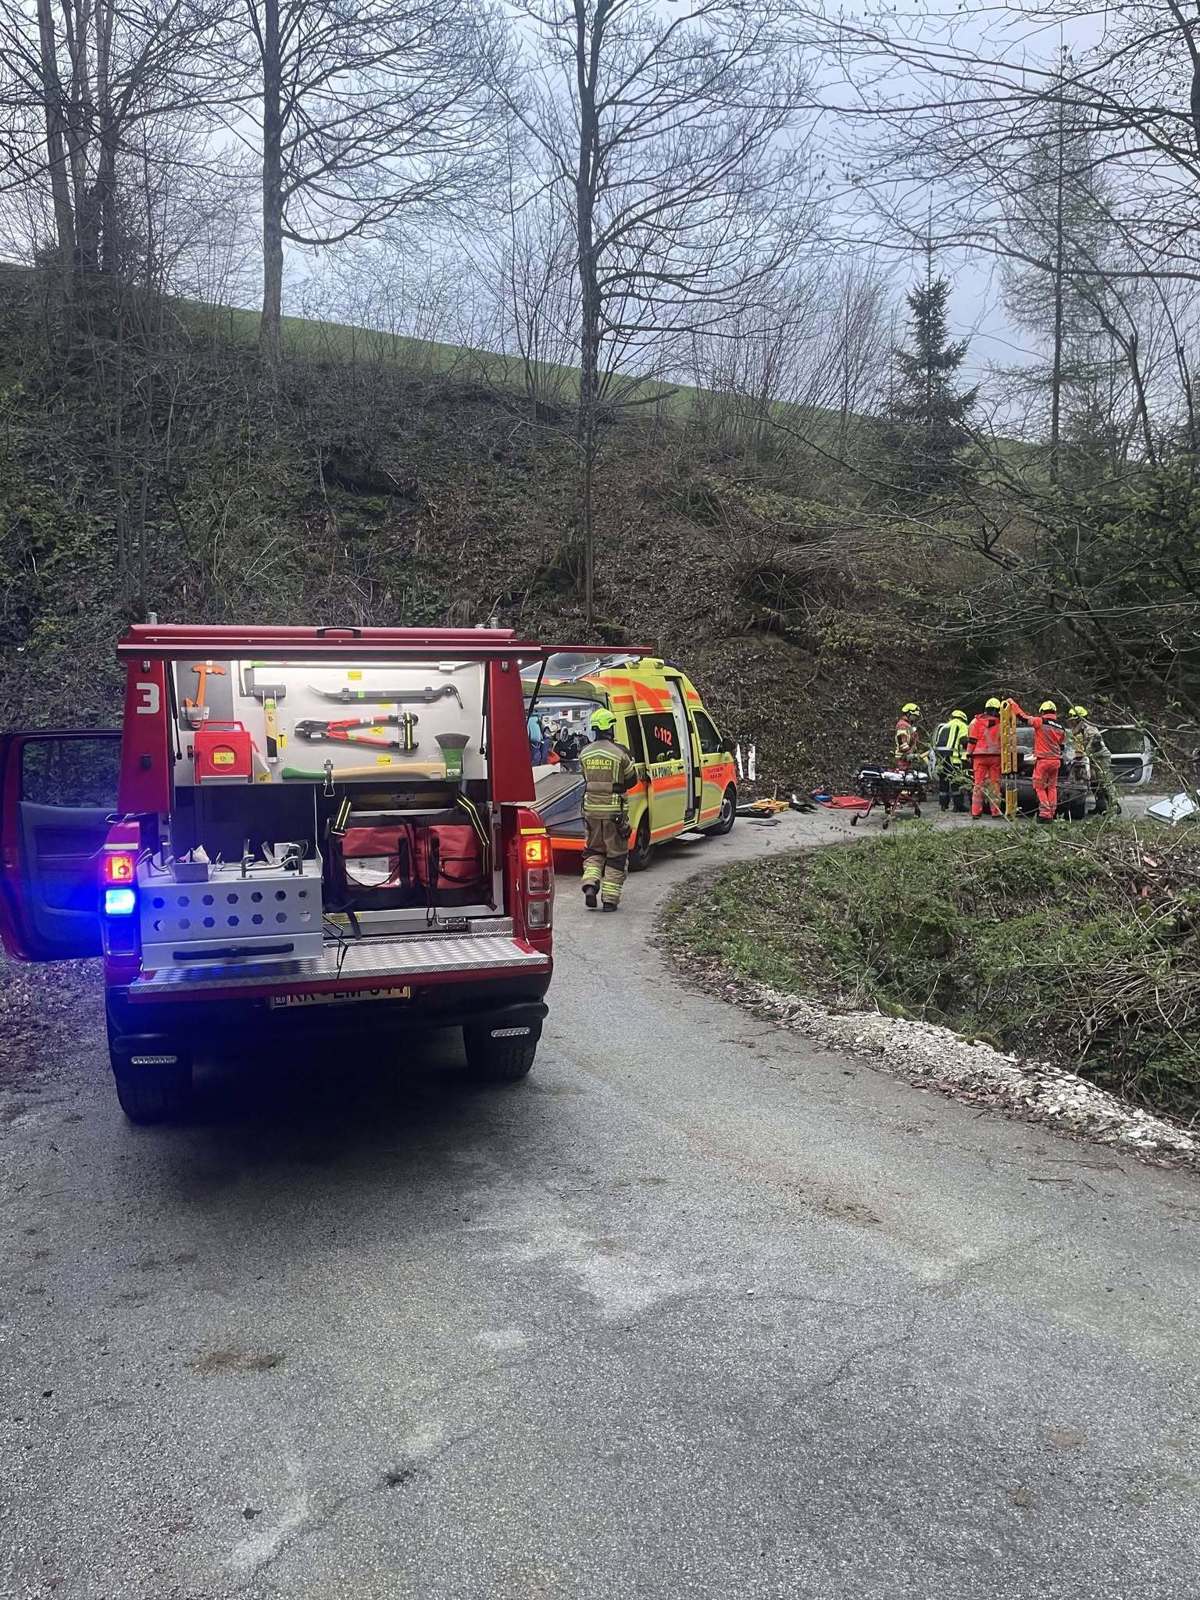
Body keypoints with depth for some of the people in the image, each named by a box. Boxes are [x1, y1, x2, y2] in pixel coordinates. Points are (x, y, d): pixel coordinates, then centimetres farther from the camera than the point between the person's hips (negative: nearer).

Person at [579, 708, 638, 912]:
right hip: (614, 809, -4)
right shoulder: (620, 752, -11)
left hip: (591, 808, 4)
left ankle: (590, 885, 1)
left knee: (594, 850, 21)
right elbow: (632, 779, -1)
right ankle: (610, 898, 7)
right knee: (616, 854, 8)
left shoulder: (585, 753, 1)